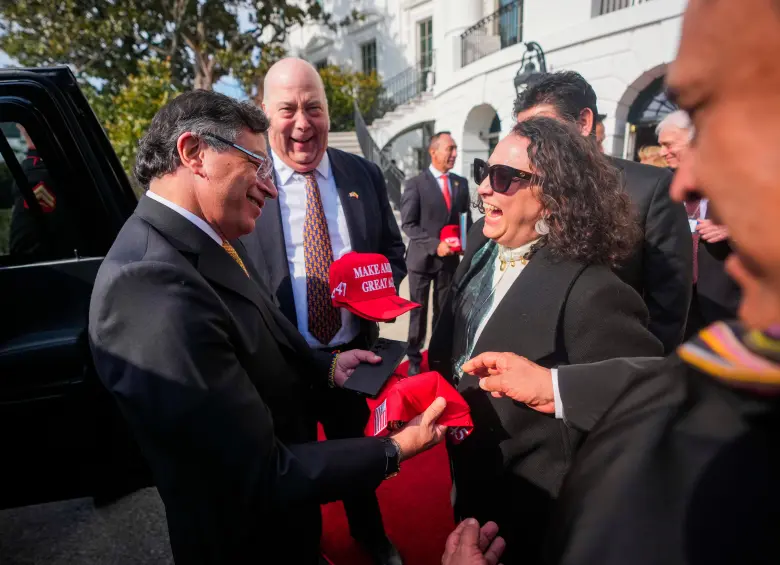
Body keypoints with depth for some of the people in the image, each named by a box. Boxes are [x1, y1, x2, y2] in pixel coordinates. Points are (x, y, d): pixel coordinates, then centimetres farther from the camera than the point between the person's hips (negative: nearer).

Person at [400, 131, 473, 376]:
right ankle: (414, 358, 21)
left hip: (450, 258, 4)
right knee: (418, 311, 7)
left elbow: (466, 218, 13)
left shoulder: (461, 183, 7)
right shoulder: (416, 184, -8)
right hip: (422, 257, -4)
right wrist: (435, 245, -22)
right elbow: (408, 224, -12)